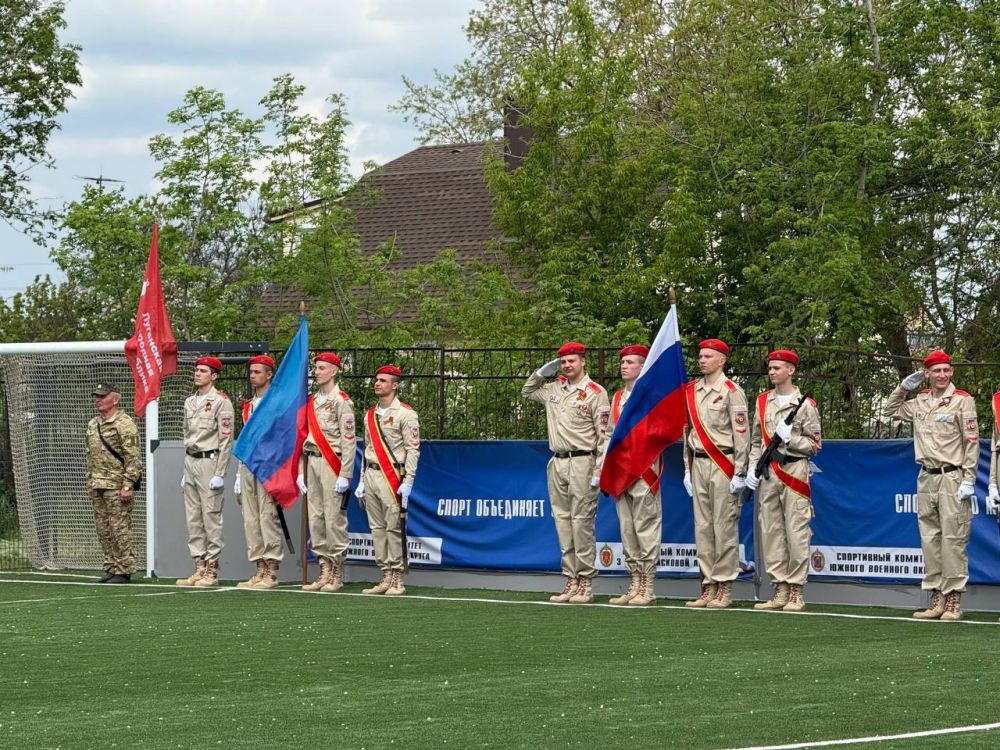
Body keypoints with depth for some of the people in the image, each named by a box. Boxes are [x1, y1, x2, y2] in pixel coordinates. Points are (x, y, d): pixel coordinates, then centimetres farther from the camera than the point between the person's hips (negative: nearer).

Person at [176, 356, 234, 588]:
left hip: (209, 462, -8)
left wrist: (220, 474, -16)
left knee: (211, 517, -6)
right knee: (193, 518, 8)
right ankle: (199, 567, 13)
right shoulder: (190, 401, 16)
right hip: (190, 462, 8)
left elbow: (226, 440, -11)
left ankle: (212, 570, -3)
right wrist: (185, 471, 18)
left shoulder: (221, 402, -8)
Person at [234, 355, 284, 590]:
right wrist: (239, 475, 19)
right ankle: (260, 570, 9)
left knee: (268, 517, -9)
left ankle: (271, 573, -8)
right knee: (250, 519, 5)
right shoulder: (248, 405, 20)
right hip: (247, 464, 8)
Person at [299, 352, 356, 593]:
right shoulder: (311, 401, 18)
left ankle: (336, 575, -3)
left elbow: (348, 439, -10)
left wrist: (345, 475, -15)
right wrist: (302, 471, 14)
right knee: (316, 517, 6)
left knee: (334, 517, -7)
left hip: (331, 462, -7)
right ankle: (324, 571, 10)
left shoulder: (341, 401, -5)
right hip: (312, 462, 7)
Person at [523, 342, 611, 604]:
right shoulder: (554, 389, 15)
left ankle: (585, 582, -5)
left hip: (581, 462, -7)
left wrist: (599, 471, -14)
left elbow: (604, 435, -7)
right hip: (557, 462, 7)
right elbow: (527, 392, 33)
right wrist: (542, 372, 15)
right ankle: (571, 580, 10)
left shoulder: (595, 393, -4)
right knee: (563, 521, 6)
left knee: (582, 522, -7)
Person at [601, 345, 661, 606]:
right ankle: (635, 583, 12)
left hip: (643, 469, -7)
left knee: (645, 528, -6)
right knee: (627, 529, 8)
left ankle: (648, 587, -4)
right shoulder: (617, 397, 18)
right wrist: (603, 467, 14)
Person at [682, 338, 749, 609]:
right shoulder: (691, 392, 14)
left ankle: (724, 588, -3)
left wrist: (739, 473, -12)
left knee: (724, 526, -6)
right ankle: (708, 586, 11)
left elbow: (741, 434, -8)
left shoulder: (731, 391, -5)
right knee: (702, 526, 6)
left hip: (723, 464, -6)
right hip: (699, 464, 6)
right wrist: (688, 469, 15)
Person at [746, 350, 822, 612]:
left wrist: (791, 438, -12)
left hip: (794, 470, -5)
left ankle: (797, 593, -4)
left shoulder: (805, 404, 1)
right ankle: (780, 590, 9)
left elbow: (815, 444, 1)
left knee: (796, 532, -7)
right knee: (771, 531, 4)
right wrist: (753, 467, 6)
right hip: (768, 473, 5)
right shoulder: (763, 402, 15)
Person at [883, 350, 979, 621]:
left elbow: (972, 441, -7)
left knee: (953, 539, -8)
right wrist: (904, 387, 13)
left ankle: (953, 601, -6)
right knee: (929, 540, 7)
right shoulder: (919, 401, 13)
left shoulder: (962, 400, -3)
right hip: (926, 478, 6)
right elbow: (890, 411, 27)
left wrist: (968, 480, -13)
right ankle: (937, 599, 11)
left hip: (952, 478, -6)